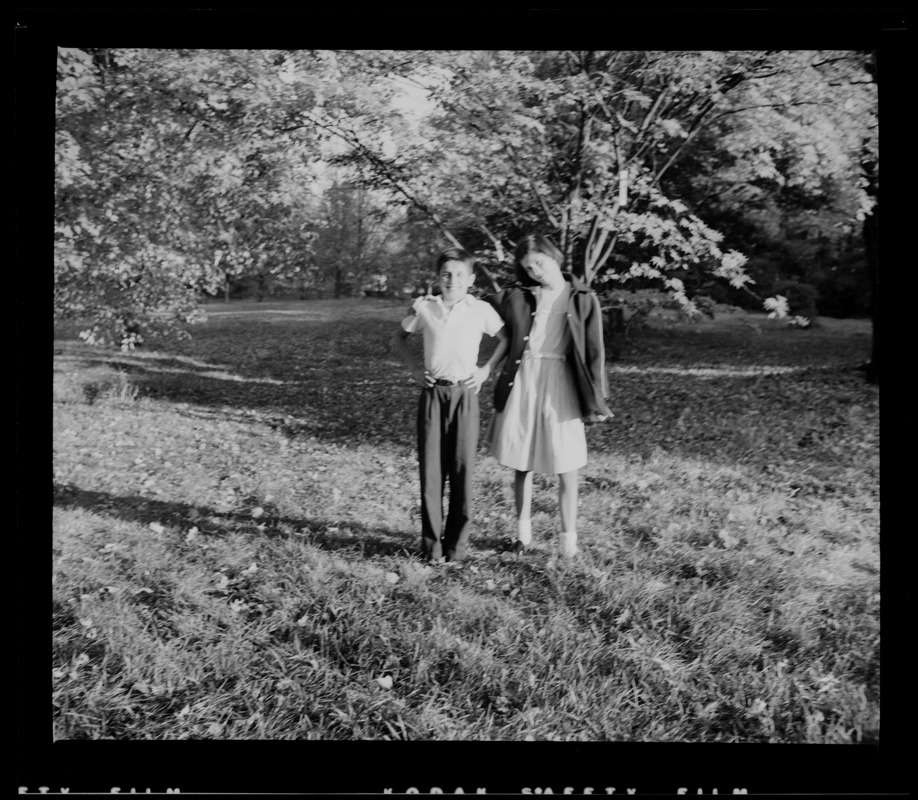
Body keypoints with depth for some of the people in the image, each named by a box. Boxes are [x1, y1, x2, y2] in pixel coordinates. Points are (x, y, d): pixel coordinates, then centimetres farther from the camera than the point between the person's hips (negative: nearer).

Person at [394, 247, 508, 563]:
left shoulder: (481, 310, -1)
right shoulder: (424, 307, 3)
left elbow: (506, 339, 11)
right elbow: (400, 336, 19)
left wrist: (487, 369, 1)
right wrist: (413, 366, 6)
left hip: (464, 393, -1)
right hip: (432, 392, 1)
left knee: (462, 467, 1)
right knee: (430, 467, 2)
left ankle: (457, 542, 13)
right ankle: (431, 541, 12)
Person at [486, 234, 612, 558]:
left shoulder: (582, 299, 2)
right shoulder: (516, 296, 5)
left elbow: (594, 351, 1)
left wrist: (596, 399, -2)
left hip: (560, 381, -2)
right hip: (522, 380, 2)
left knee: (566, 467, 0)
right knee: (522, 464, 10)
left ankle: (569, 538, 12)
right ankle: (523, 530, 26)